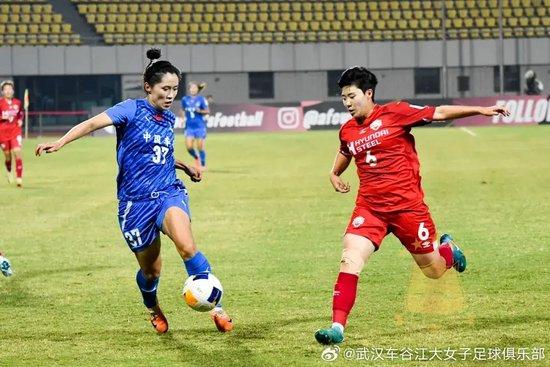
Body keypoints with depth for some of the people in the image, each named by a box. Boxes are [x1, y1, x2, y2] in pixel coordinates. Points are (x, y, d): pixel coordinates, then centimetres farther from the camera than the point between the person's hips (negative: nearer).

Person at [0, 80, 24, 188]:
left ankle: (19, 177, -13)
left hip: (15, 130, 1)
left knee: (17, 152, -15)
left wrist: (20, 120, 5)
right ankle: (9, 172, 39)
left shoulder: (17, 102, 3)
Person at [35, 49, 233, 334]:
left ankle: (216, 307, -23)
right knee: (151, 270, 9)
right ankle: (153, 309, 42)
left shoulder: (169, 119, 12)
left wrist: (185, 167, 29)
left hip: (169, 194, 3)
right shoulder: (132, 110, -6)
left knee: (186, 246, -27)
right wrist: (59, 143, -31)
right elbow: (93, 123, -19)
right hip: (136, 202, -3)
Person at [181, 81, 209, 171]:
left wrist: (200, 111, -20)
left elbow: (207, 111, -3)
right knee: (189, 146, -7)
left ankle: (203, 165, 17)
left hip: (200, 126, -3)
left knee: (200, 146, 0)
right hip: (189, 126, 3)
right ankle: (196, 158, 24)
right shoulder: (185, 99, 4)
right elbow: (183, 110, 19)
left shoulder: (201, 99, -6)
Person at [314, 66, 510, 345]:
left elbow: (439, 113, -5)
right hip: (369, 207, 3)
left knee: (434, 271, 9)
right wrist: (334, 174, 18)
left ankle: (447, 248, 46)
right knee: (350, 259, -19)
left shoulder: (395, 113, -7)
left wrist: (480, 110, -8)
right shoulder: (347, 131, 8)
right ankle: (337, 327, -20)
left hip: (407, 205, -3)